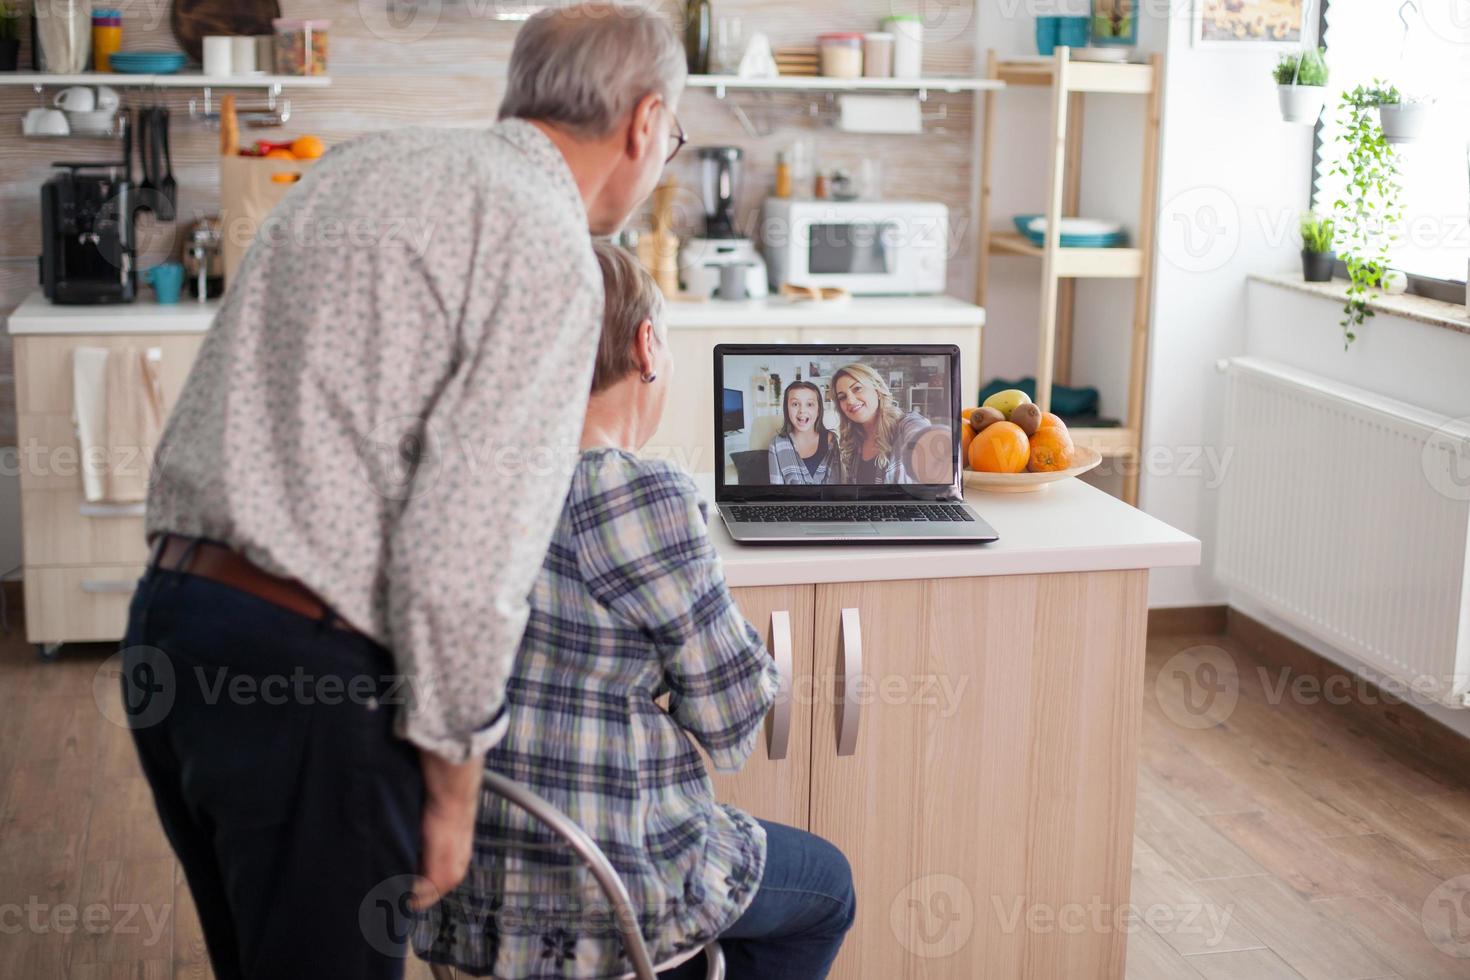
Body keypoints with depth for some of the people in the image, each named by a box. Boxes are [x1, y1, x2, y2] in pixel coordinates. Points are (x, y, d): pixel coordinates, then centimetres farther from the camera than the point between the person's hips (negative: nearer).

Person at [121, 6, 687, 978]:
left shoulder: (361, 163, 13)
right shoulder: (548, 251, -12)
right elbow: (461, 562, -19)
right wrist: (453, 787, -7)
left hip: (167, 616, 8)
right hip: (307, 676, -8)